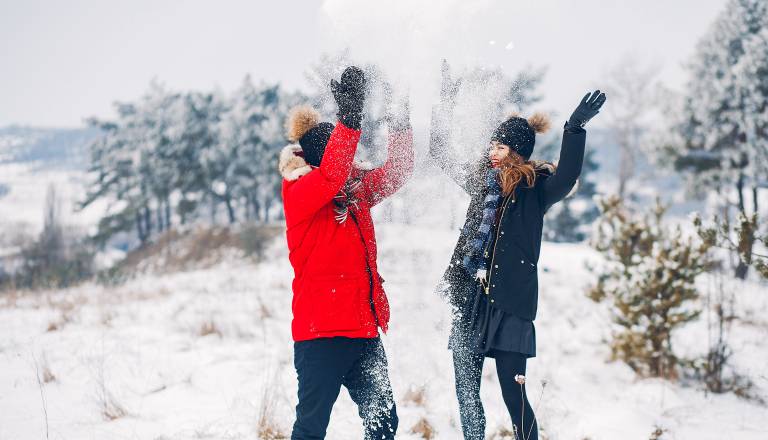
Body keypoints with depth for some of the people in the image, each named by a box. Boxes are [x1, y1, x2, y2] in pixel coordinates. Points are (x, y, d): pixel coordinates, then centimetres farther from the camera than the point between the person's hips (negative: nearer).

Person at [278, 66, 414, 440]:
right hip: (320, 335, -7)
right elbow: (330, 175, -28)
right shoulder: (299, 196, -9)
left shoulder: (355, 193, 12)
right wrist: (350, 119, -36)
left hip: (364, 331, 7)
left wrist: (401, 124, 5)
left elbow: (396, 173, 17)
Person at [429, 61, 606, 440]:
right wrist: (446, 102, 21)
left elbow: (567, 177, -24)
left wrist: (575, 128, -35)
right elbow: (440, 152, 24)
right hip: (469, 298, 6)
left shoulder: (536, 188, -3)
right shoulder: (483, 179, 13)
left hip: (510, 303, -6)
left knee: (513, 394, -7)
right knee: (466, 391, 9)